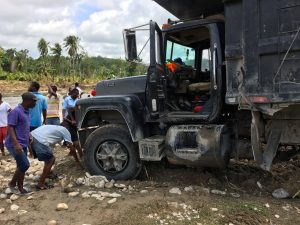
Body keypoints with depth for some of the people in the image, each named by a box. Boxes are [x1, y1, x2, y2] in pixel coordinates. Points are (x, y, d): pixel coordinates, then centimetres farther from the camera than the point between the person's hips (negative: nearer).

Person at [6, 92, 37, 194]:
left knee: (22, 166, 12)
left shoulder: (26, 111, 11)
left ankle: (20, 187, 24)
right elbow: (10, 128, -21)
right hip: (15, 145, -9)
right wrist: (16, 143, -29)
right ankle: (12, 183, 11)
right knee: (25, 165, -11)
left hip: (23, 144, 9)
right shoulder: (16, 111, -16)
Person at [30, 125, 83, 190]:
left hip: (32, 137, 9)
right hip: (40, 141, -9)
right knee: (50, 160, 5)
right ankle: (40, 184, 7)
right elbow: (72, 148, 12)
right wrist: (77, 161, 22)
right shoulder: (65, 130, 11)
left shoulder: (56, 128, 32)